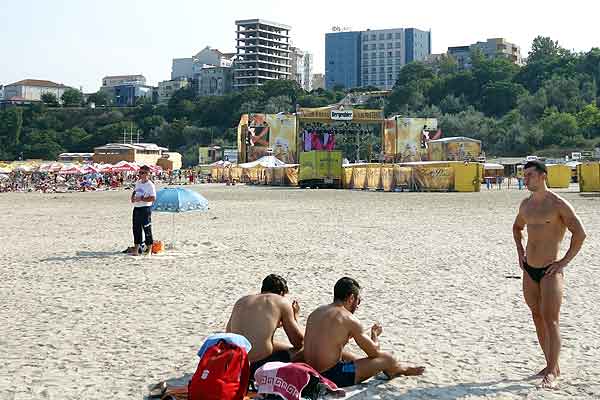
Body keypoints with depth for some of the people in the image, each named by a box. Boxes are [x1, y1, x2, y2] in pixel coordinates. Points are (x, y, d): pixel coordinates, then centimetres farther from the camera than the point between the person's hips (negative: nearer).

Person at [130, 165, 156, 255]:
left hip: (145, 208, -7)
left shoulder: (150, 185, -12)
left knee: (147, 229, -3)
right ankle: (136, 249, 19)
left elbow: (153, 198, -19)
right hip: (136, 208, 8)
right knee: (136, 228, 10)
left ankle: (149, 249, 6)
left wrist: (141, 199, -19)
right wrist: (133, 197, 6)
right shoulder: (138, 183, 12)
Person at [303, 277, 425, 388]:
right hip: (332, 376, -8)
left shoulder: (316, 312, 9)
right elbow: (374, 352, -4)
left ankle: (389, 370, 52)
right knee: (387, 358, 5)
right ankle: (402, 370, 40)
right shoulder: (349, 320, -13)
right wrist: (375, 334, 18)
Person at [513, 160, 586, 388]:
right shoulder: (526, 204, 10)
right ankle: (552, 365, 23)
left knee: (550, 321, -9)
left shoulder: (558, 204, -11)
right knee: (538, 318, 12)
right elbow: (517, 227, 30)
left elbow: (580, 233, -15)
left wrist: (564, 261, -15)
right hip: (529, 271, 7)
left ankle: (552, 373, -6)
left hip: (550, 271, -7)